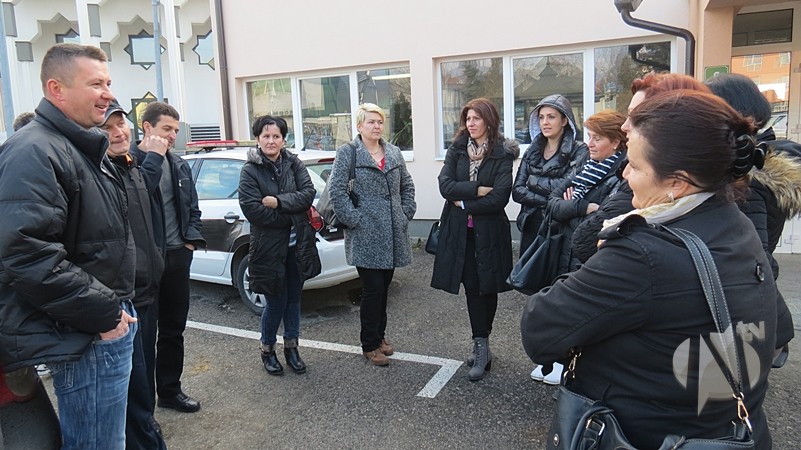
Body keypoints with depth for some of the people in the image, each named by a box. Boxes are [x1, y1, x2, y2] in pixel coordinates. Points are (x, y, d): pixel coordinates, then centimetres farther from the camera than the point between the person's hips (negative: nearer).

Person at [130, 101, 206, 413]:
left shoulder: (179, 165, 12)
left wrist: (191, 240, 5)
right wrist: (153, 157, -19)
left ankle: (170, 390, 30)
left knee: (173, 329, 16)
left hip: (177, 256, 7)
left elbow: (192, 207, 17)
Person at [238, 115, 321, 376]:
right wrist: (291, 216, -13)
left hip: (297, 244, 4)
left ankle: (291, 347, 31)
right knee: (276, 303, 4)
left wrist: (278, 202, -19)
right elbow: (252, 209, -16)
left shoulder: (294, 164, 3)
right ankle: (267, 350, 27)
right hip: (269, 246, -3)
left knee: (293, 299, 14)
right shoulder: (250, 171, -7)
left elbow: (308, 193, -8)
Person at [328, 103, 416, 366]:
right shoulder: (347, 153, -4)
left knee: (384, 287, 14)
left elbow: (407, 185, 19)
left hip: (392, 234, 6)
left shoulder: (394, 153, 13)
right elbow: (336, 189, -11)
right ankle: (370, 345, 14)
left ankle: (380, 335, 31)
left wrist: (406, 213, 8)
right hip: (365, 236, -5)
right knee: (373, 289, -2)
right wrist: (354, 219, -13)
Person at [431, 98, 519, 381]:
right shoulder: (457, 150, 6)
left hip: (489, 230, -2)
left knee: (487, 287, 5)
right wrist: (479, 190, -14)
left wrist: (465, 204, -9)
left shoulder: (502, 154, -4)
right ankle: (482, 347, 15)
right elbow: (445, 185, -7)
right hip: (460, 230, 3)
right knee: (472, 287, 6)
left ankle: (481, 347, 15)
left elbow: (500, 197, -13)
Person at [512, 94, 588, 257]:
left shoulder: (579, 150, -3)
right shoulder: (532, 151, 11)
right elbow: (517, 191, 2)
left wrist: (534, 181, -4)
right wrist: (549, 201, -12)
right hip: (531, 227, 5)